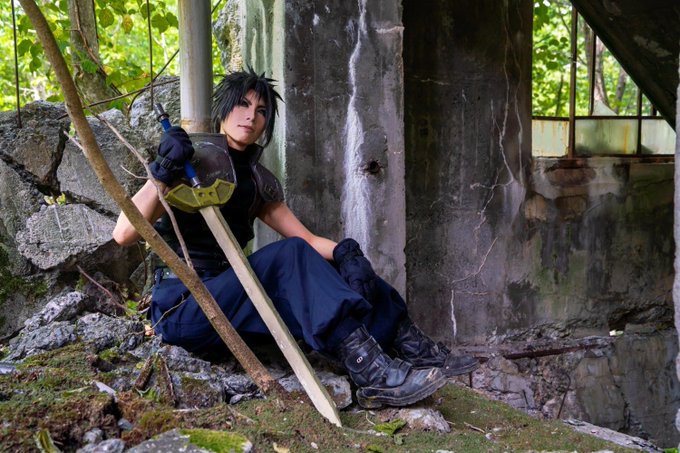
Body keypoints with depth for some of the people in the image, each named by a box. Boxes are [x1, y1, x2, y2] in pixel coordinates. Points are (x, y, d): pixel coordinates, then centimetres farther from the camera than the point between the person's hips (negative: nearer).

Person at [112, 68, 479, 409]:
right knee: (288, 257, -28)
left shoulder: (256, 182, 14)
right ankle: (373, 375, -38)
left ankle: (418, 351, -15)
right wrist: (163, 174, -32)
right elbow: (123, 234, -18)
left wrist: (343, 251, -15)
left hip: (225, 300, 7)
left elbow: (308, 239, 6)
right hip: (181, 309, -7)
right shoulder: (189, 164, -5)